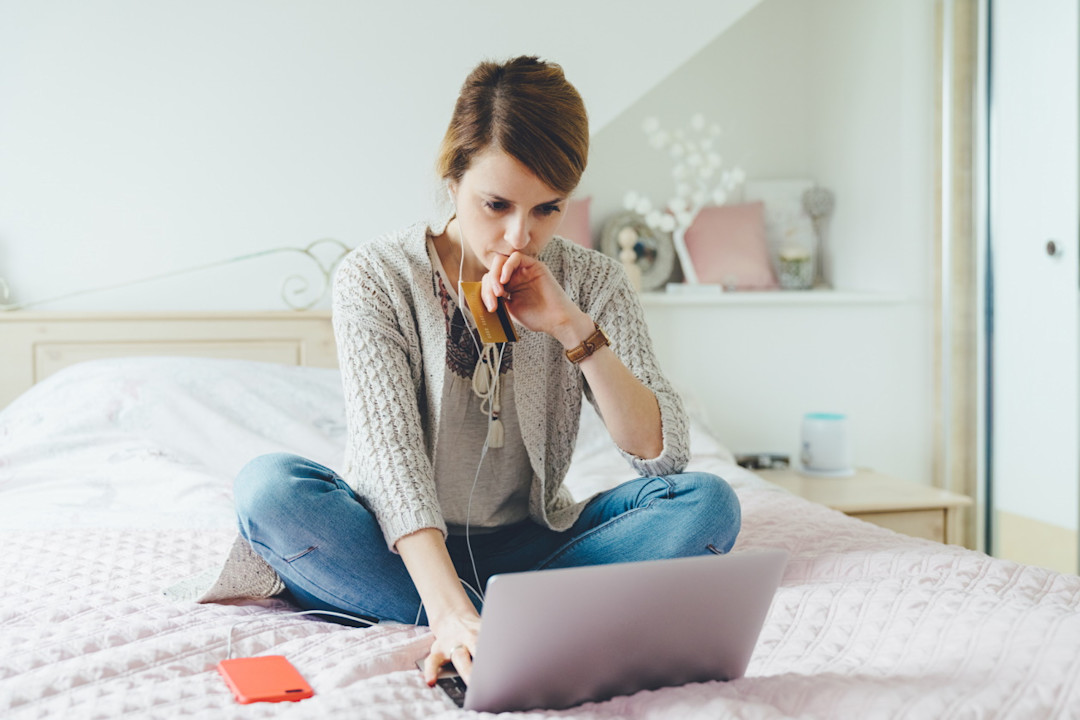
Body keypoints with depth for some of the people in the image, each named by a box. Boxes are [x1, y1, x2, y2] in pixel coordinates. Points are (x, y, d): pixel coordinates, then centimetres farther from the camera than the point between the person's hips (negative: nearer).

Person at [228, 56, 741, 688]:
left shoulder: (593, 283, -4)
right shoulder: (376, 277, -12)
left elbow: (665, 454, -11)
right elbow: (390, 453, -24)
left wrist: (572, 327, -24)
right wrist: (448, 606, -40)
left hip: (529, 547, 2)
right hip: (407, 545, -1)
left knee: (706, 503, -20)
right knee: (269, 487, -31)